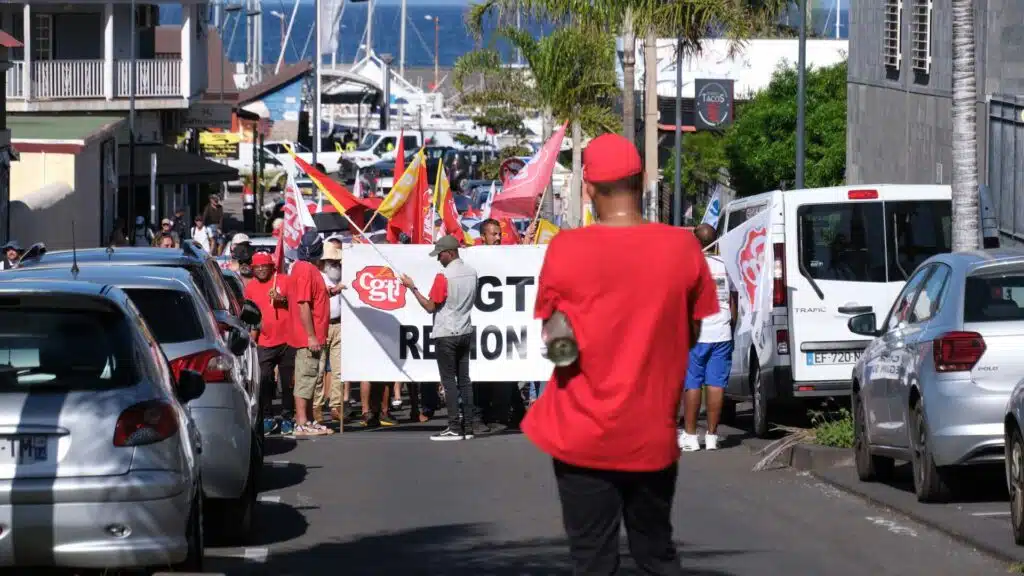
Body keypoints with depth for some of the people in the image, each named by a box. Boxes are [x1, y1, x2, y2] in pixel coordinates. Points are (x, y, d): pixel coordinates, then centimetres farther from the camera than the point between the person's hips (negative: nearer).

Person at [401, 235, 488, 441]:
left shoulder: (444, 277, -18)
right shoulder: (471, 272, 5)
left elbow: (430, 307, -14)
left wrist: (412, 287, -8)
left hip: (446, 335, -7)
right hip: (465, 333, 7)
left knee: (449, 381, -3)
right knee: (464, 380, 11)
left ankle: (454, 428, -5)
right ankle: (470, 424, 9)